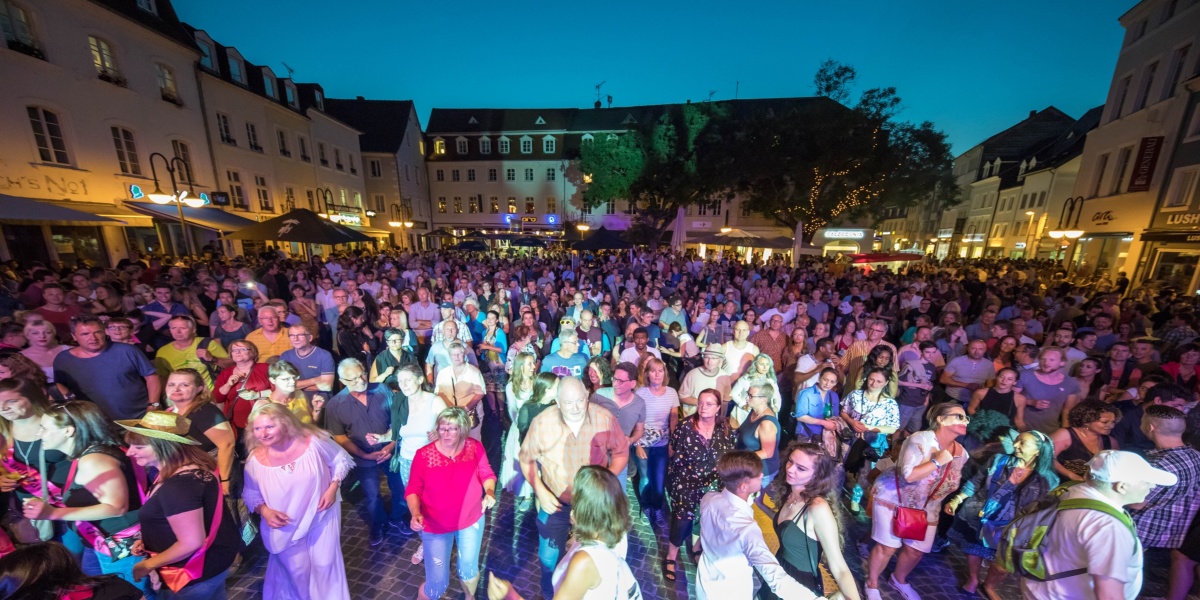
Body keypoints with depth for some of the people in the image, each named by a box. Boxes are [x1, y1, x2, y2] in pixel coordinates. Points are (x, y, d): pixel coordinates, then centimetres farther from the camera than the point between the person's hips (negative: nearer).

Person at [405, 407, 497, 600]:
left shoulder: (474, 447, -15)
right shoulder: (423, 455, -17)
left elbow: (486, 474, -3)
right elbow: (413, 490, -7)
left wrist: (490, 492, -21)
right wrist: (415, 513, -23)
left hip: (471, 519, 1)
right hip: (435, 526, -1)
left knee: (468, 570, 13)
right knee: (437, 583, 3)